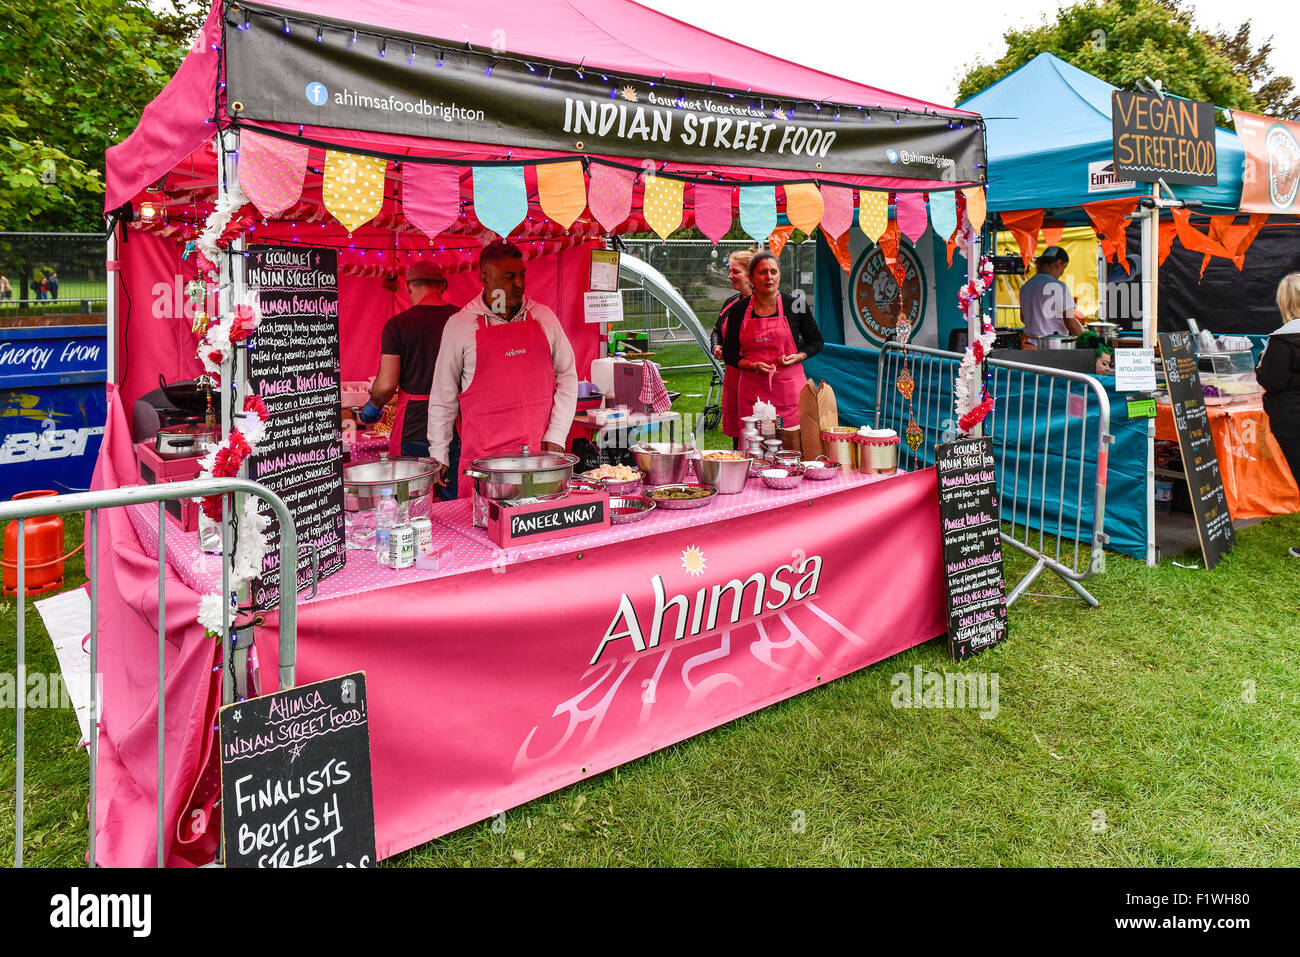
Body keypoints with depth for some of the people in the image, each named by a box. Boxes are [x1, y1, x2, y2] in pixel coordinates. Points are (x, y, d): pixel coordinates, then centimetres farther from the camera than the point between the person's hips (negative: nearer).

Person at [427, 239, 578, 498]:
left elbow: (567, 377, 9)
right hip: (483, 454, -2)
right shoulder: (459, 325, 1)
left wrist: (556, 436, 0)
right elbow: (443, 395, 6)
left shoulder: (543, 317, 7)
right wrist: (438, 454, 6)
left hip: (539, 449, 2)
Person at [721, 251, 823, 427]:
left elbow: (816, 342, 14)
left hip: (789, 388, -1)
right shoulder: (739, 310, 5)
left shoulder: (796, 306, 2)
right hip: (753, 390, 1)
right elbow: (729, 353, 9)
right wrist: (753, 366, -9)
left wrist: (797, 357, -5)